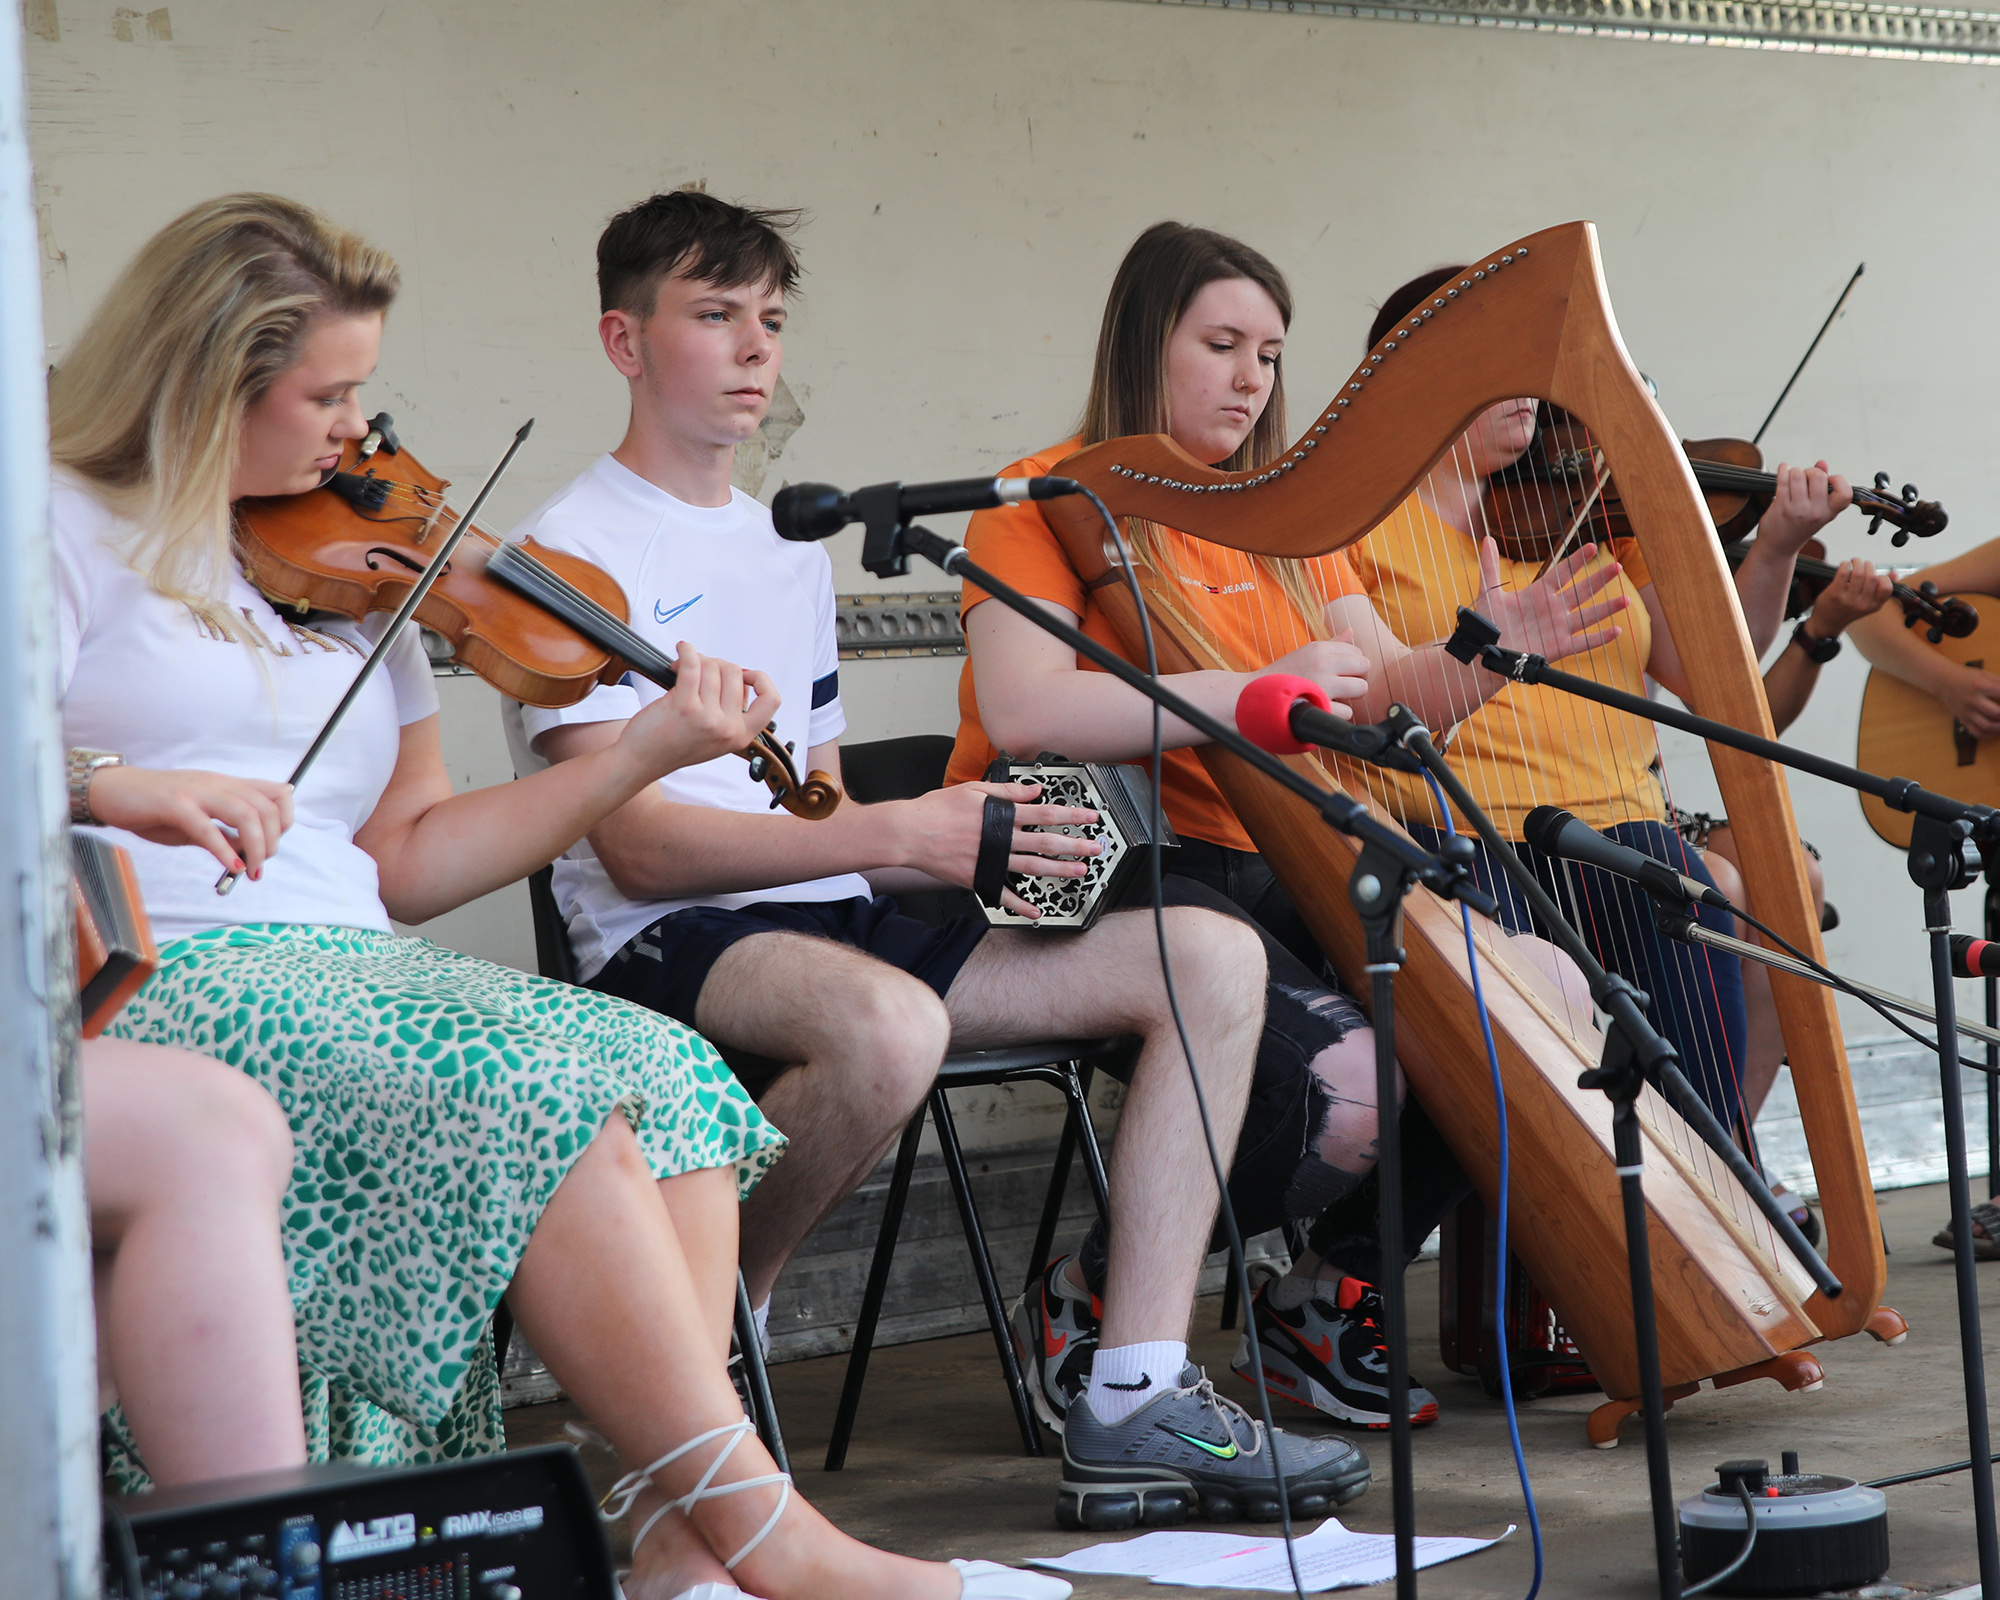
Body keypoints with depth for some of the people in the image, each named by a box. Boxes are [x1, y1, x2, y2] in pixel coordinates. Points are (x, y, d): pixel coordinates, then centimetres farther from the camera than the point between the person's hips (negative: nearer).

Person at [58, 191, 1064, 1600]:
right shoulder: (69, 533, 3)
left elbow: (404, 862, 18)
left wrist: (646, 751, 12)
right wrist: (107, 782, -28)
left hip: (344, 976, 7)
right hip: (155, 990, -7)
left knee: (668, 1069, -18)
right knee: (539, 1093, -29)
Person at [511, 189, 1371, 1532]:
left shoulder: (790, 549, 24)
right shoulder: (578, 550, -3)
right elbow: (634, 843, -14)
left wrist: (985, 846, 2)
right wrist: (897, 836, -22)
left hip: (836, 921, 8)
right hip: (671, 946, -8)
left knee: (1213, 956, -9)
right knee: (886, 1023, -42)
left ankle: (1134, 1409, -16)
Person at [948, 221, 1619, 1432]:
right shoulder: (1049, 504, -5)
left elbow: (1381, 686, 12)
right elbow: (1024, 712, -22)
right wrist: (1261, 692, -24)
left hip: (1259, 870, 8)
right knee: (1349, 1080, -29)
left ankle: (1327, 1297, 6)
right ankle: (1093, 1302, -5)